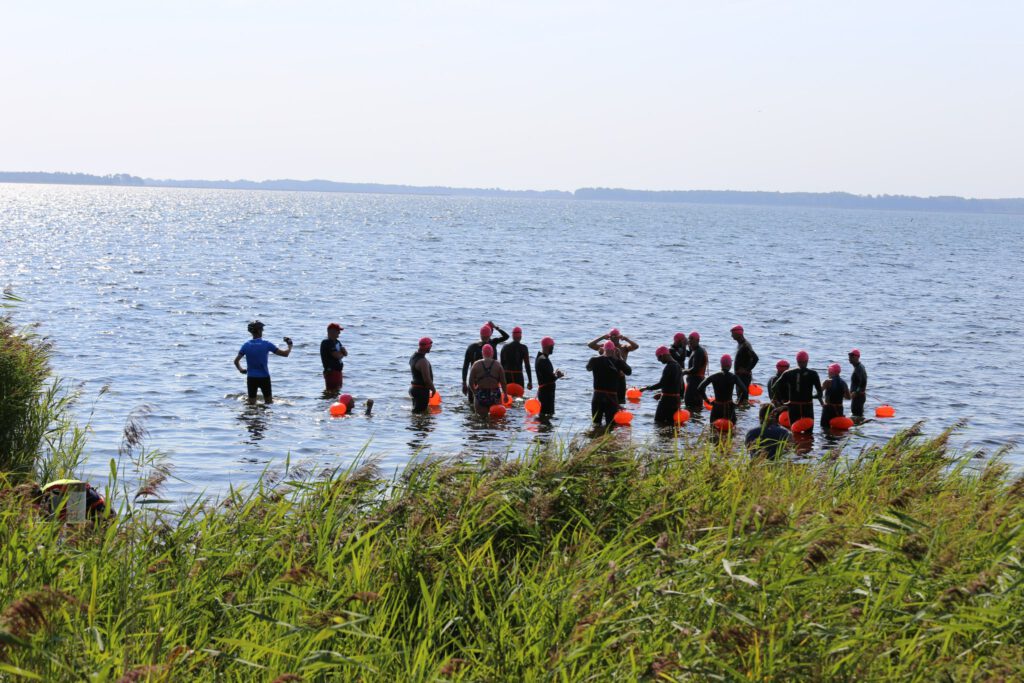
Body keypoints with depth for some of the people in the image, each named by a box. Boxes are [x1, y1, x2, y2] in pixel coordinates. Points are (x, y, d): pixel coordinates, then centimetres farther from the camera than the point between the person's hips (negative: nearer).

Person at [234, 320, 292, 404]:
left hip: (251, 378, 2)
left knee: (251, 404, 8)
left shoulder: (246, 345, -1)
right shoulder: (266, 344, -9)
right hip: (264, 378, -2)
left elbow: (236, 361, 3)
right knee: (269, 403, 10)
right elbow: (285, 354, -5)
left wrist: (241, 369, 22)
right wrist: (290, 346, 15)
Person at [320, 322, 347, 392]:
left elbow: (346, 353, 13)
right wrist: (342, 354, 1)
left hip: (338, 371, 10)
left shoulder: (337, 342, 16)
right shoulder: (326, 343, -16)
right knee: (332, 391, -12)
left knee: (338, 390, 15)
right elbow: (337, 356, -23)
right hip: (331, 371, -10)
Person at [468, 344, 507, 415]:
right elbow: (503, 382, -2)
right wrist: (505, 395, 11)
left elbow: (471, 382, 0)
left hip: (480, 396, 0)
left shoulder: (476, 365, -2)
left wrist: (474, 392, 18)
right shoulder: (497, 365, -3)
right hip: (495, 395, 0)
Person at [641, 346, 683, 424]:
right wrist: (662, 394, 22)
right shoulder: (677, 366, 12)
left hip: (667, 399, -9)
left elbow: (661, 384, -20)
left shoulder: (669, 367, -17)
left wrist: (648, 388, -9)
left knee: (658, 421, -5)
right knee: (670, 422, 11)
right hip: (676, 398, 9)